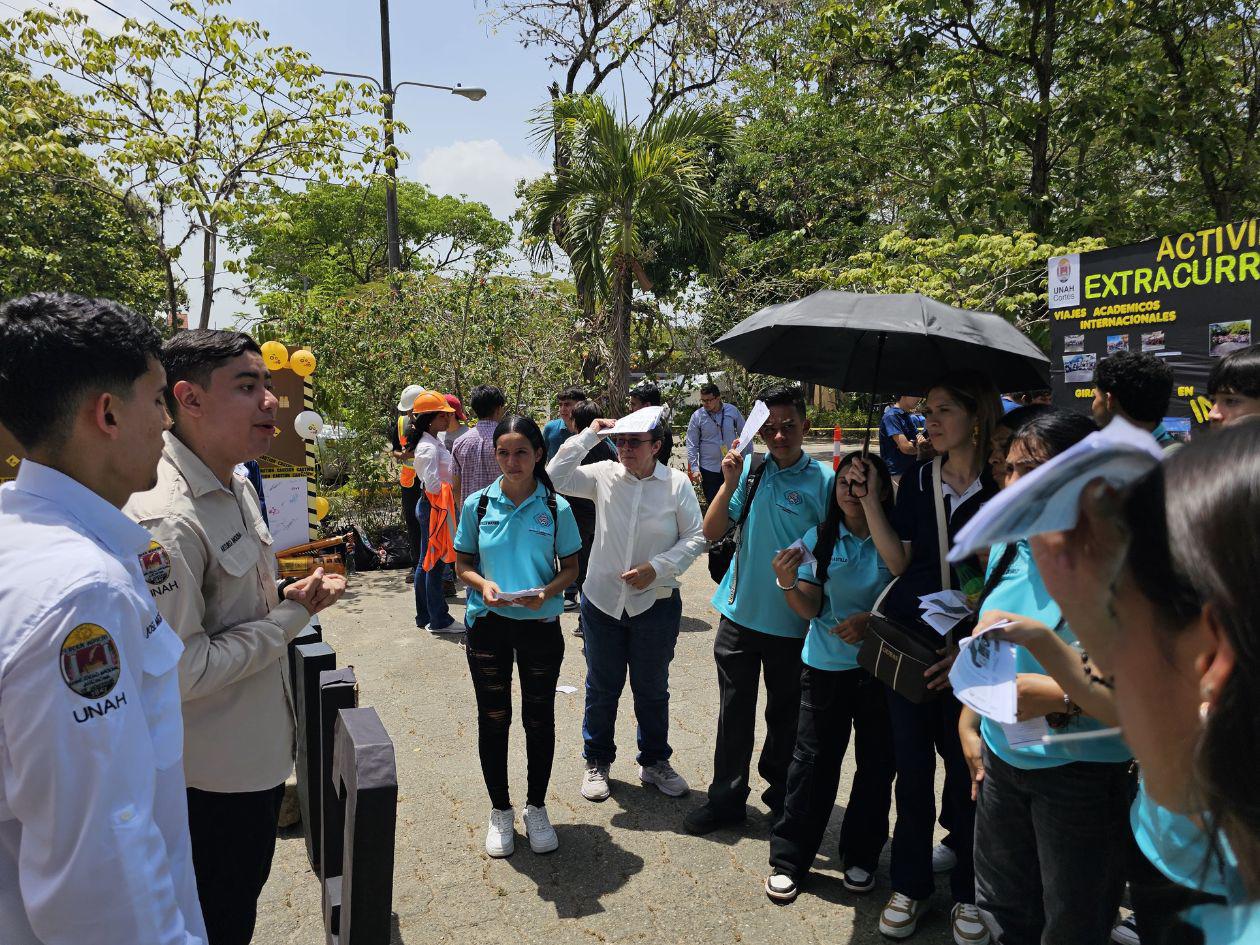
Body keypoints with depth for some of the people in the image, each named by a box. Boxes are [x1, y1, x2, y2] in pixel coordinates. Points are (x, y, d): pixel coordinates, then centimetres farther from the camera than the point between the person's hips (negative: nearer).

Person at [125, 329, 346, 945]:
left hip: (260, 750, 9)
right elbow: (179, 672, -28)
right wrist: (292, 616, -21)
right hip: (212, 774, -8)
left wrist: (290, 598, -3)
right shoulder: (163, 520, -28)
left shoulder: (238, 487, 2)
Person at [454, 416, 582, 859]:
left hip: (541, 625, 0)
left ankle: (536, 809, 31)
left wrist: (547, 591, -19)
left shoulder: (556, 507, -5)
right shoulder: (478, 504, -3)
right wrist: (483, 584, -16)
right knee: (493, 718, 11)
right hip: (488, 624, 1)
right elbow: (462, 563, 5)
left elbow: (570, 567, 1)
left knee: (539, 718, 11)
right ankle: (500, 811, 30)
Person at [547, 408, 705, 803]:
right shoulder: (604, 475, -5)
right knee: (602, 687, 15)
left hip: (656, 603, 0)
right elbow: (556, 476, -12)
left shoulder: (677, 483, -7)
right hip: (602, 600, 1)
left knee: (653, 688, 16)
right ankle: (597, 762, 35)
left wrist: (656, 567, -15)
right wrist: (590, 435, -13)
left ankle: (655, 762, 37)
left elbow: (695, 537, -4)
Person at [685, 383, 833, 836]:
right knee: (734, 711, 14)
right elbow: (711, 532, -4)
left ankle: (781, 798, 38)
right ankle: (727, 798, 31)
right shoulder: (750, 469, -2)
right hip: (740, 612, 3)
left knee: (786, 714, 16)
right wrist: (730, 483, -16)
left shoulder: (824, 479, -11)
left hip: (792, 622, -2)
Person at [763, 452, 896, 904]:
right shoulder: (818, 539, -1)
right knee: (813, 760, 2)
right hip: (826, 666, 0)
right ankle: (788, 860, 15)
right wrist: (788, 583, -23)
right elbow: (810, 608, -4)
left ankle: (860, 856, 29)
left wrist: (872, 620, -17)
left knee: (876, 763, 10)